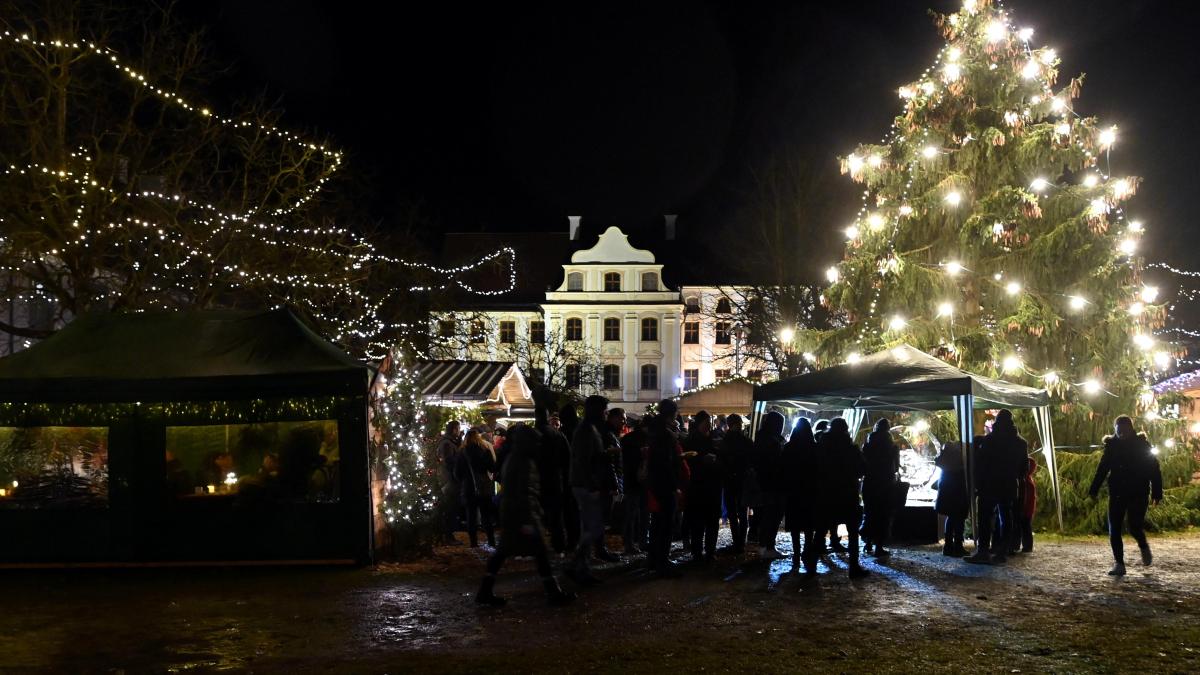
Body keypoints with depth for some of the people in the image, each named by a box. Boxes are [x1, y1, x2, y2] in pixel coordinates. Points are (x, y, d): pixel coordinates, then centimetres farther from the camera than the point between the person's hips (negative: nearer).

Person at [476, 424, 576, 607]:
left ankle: (485, 591, 10)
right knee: (540, 552, -4)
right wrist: (527, 521, -24)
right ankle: (553, 593, 0)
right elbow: (525, 493, -22)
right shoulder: (525, 462, -17)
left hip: (508, 513, 10)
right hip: (522, 514, -10)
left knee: (502, 552, 11)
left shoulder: (512, 459, 12)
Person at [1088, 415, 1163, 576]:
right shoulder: (1111, 445, 3)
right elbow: (1102, 469, 7)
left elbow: (1154, 470, -4)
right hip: (1116, 493, 3)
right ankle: (1119, 564, 6)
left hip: (1138, 494, -3)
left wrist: (1157, 492, -10)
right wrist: (1094, 489, 1)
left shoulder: (1142, 445, -4)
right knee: (1114, 530, -2)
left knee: (1135, 527, -10)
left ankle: (1144, 547, 23)